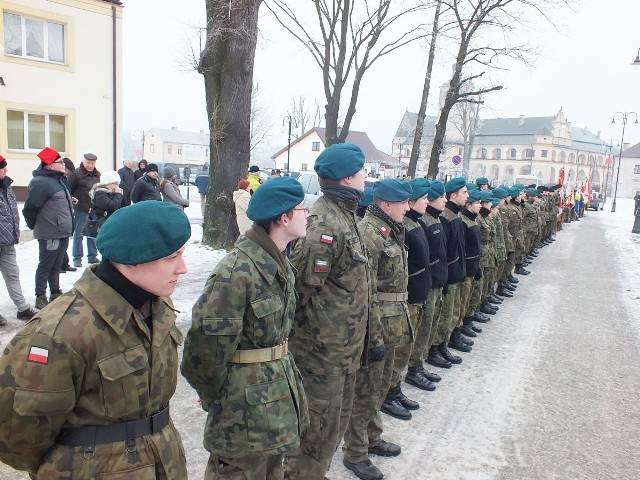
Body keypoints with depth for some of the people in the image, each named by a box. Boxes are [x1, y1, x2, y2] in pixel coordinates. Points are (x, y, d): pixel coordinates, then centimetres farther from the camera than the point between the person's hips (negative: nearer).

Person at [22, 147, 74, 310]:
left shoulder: (59, 179, 12)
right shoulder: (41, 182, -18)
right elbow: (29, 207, -18)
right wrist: (35, 225, -3)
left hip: (62, 232, 9)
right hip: (50, 234, -9)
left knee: (56, 265, 18)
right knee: (45, 266, 3)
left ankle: (56, 293, 29)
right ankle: (40, 297, 14)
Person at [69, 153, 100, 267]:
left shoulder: (97, 174, 10)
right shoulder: (77, 173, -8)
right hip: (81, 209, -6)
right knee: (78, 234, 4)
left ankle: (92, 256, 23)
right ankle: (77, 258, 11)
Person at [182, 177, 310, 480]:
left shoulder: (279, 262, 3)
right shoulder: (237, 272, -26)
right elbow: (206, 346, -21)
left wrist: (283, 373, 12)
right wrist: (214, 396, -6)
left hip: (279, 391, 8)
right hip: (246, 401, -8)